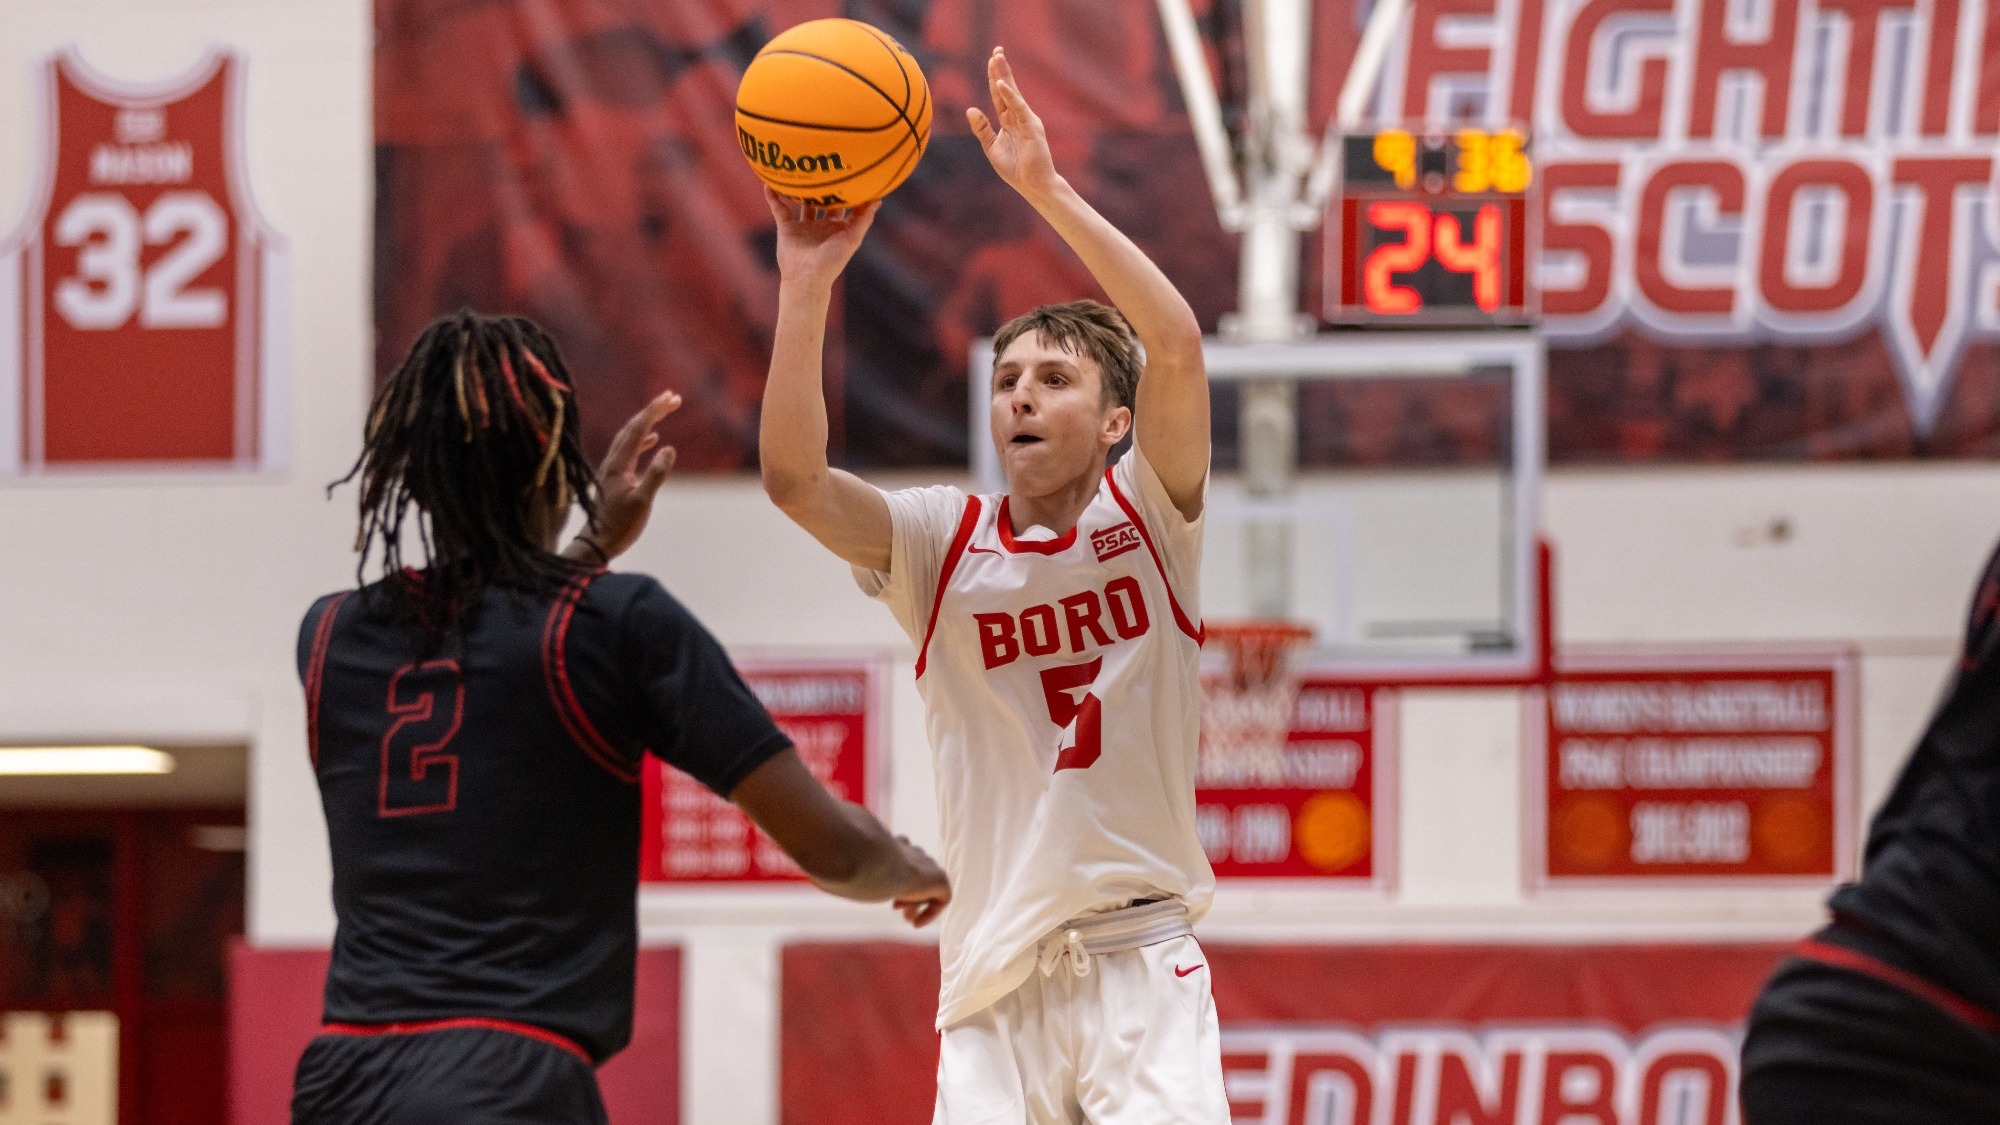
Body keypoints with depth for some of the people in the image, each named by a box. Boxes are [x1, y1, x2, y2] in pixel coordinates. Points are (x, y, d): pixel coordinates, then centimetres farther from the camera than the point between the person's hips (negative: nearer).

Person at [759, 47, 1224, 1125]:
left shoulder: (1148, 518, 2)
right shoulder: (941, 540, 6)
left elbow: (1176, 347, -15)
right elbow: (793, 478, -12)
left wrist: (1047, 190, -20)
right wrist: (807, 285, -18)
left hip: (1140, 962, -2)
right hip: (994, 975, 2)